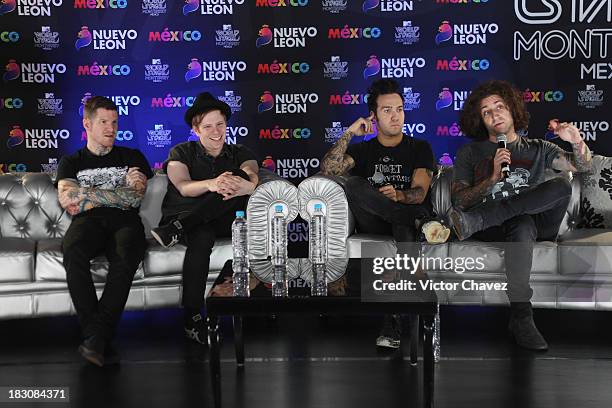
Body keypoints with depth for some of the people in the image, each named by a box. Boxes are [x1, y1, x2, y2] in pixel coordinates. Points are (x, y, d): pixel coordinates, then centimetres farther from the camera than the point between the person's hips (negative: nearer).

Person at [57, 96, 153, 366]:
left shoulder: (132, 158, 24)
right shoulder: (71, 163, 23)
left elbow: (135, 199, 6)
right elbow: (68, 200, 2)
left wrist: (88, 197, 3)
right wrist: (122, 190, 3)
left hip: (124, 221, 0)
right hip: (88, 223, 0)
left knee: (126, 256, -37)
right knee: (73, 252, -37)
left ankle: (95, 340, -35)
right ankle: (99, 341, -33)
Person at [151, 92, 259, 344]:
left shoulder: (239, 153, 14)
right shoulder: (181, 153, 8)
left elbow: (253, 176, -11)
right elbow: (184, 187, -13)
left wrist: (247, 184, -39)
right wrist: (210, 184, -37)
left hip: (222, 220, 2)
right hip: (182, 215, -1)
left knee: (238, 177, -26)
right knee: (202, 238, -39)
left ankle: (175, 230, -29)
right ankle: (192, 317, -34)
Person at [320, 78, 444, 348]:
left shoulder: (419, 148, 13)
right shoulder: (362, 150, 19)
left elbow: (420, 193, -4)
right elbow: (328, 169, -2)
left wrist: (399, 196, -28)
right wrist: (349, 133, -4)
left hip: (411, 215, -1)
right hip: (373, 227, 1)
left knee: (405, 230, -39)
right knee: (353, 184, -28)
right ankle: (424, 225, -33)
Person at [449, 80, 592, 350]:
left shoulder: (537, 149, 24)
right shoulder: (470, 153, 17)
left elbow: (583, 166, 16)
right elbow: (459, 200, 5)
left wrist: (577, 142, -6)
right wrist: (494, 177, -9)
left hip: (539, 222, 2)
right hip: (496, 229, -2)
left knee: (561, 186, -28)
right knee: (521, 226, -38)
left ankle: (473, 221, -37)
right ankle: (521, 317, -43)